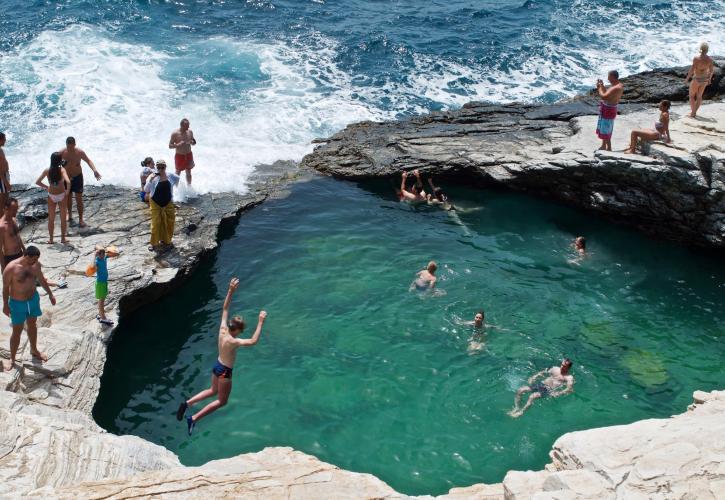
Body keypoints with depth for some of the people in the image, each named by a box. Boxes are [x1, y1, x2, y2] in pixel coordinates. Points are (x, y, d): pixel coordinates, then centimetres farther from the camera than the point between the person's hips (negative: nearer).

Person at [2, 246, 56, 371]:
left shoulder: (36, 265, -10)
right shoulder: (11, 268, -26)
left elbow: (42, 280, 7)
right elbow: (5, 287, -14)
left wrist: (50, 294, 14)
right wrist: (5, 305, -8)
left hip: (33, 299, 5)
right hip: (18, 303, -5)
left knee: (32, 325, 22)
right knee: (17, 331, 4)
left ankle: (34, 350, 42)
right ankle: (12, 359, 20)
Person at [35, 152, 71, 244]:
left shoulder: (47, 170, -9)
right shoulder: (62, 170, -18)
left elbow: (37, 182, -5)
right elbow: (68, 182, -31)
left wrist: (46, 187, 9)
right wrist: (68, 191, -15)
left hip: (51, 196, 2)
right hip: (62, 195, -2)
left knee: (51, 219, 15)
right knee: (63, 218, 13)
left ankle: (50, 239, 22)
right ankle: (63, 238, 20)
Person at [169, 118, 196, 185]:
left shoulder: (190, 131, -3)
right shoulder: (175, 133, -15)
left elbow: (194, 142, 9)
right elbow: (170, 146, -12)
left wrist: (192, 142, -15)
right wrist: (178, 144, -29)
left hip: (189, 155, 3)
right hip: (179, 156, -3)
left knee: (188, 172, 14)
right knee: (178, 172, 10)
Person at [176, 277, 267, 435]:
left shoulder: (222, 329, -12)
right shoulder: (232, 341, -32)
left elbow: (225, 308, -5)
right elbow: (253, 341, -41)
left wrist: (231, 290, -10)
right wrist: (260, 323, -39)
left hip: (217, 365, 8)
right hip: (225, 372, -8)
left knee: (213, 391, 31)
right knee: (222, 401, 12)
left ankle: (187, 403, 20)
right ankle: (194, 418, 8)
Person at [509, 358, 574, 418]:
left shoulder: (569, 377, -2)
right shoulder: (555, 369, 17)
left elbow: (570, 389, -14)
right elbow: (543, 372, 26)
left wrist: (558, 393, -27)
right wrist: (534, 377, 9)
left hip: (549, 390, -6)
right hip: (541, 384, 6)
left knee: (532, 396, -33)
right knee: (520, 390, -12)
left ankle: (521, 412, -26)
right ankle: (516, 408, -7)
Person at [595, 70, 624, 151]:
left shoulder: (616, 88, -27)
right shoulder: (616, 85, 6)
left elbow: (604, 96, -30)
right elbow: (607, 94, 16)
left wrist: (600, 87, -15)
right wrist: (602, 86, 4)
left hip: (608, 110, -11)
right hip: (606, 109, 11)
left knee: (606, 132, -1)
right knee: (603, 129, 23)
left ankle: (609, 149, 8)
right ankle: (603, 146, 36)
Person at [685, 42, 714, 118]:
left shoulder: (696, 58, -22)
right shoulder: (710, 59, -9)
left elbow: (692, 69, -20)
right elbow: (711, 70, 1)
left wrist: (687, 78, -6)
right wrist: (709, 78, 17)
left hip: (696, 79, -4)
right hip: (704, 79, 4)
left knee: (691, 96, 14)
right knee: (699, 96, 19)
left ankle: (692, 112, 11)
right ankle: (694, 112, 25)